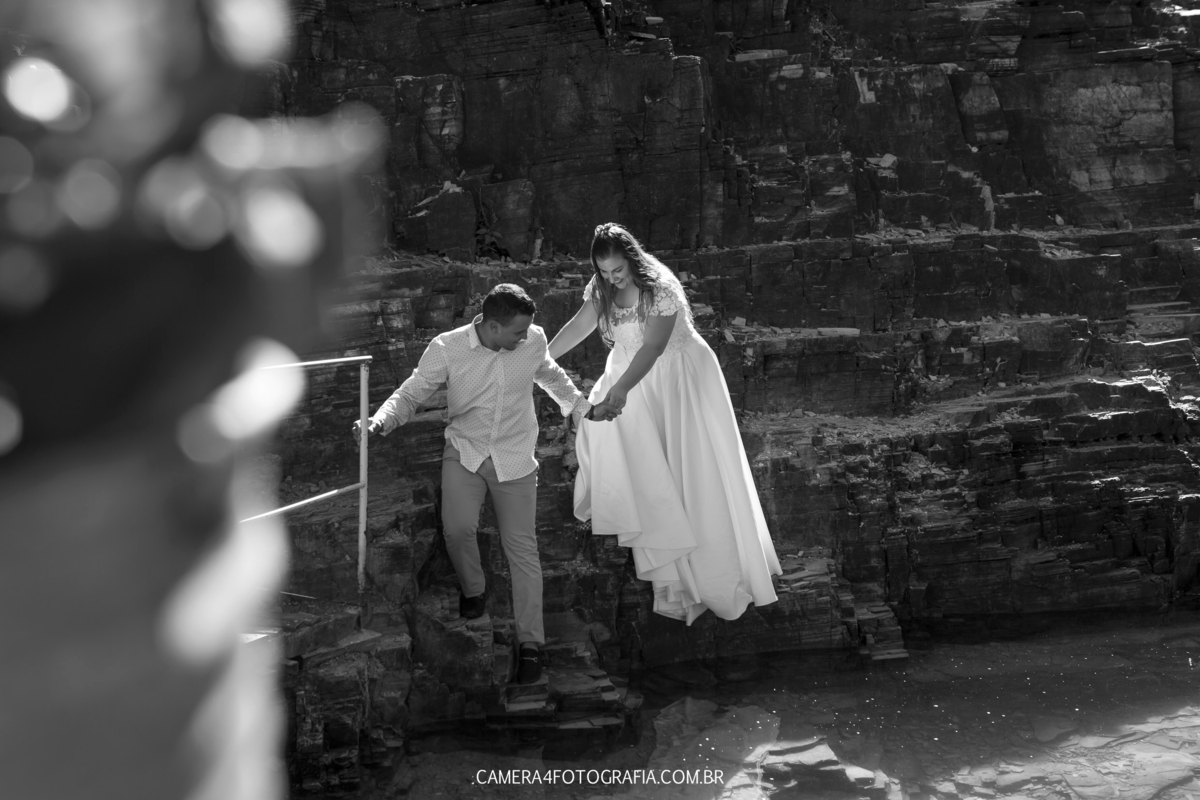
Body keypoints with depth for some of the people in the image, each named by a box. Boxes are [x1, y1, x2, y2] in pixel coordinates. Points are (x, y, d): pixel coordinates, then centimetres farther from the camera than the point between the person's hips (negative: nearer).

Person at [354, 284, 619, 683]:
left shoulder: (534, 340, -9)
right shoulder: (446, 348, -16)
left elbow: (550, 375, 15)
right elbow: (410, 394, -8)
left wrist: (586, 408, 18)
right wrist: (379, 422, -27)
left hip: (515, 457, 1)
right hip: (464, 452, -1)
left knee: (522, 546, -2)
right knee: (458, 528, -21)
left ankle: (530, 643, 7)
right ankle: (473, 590, 13)